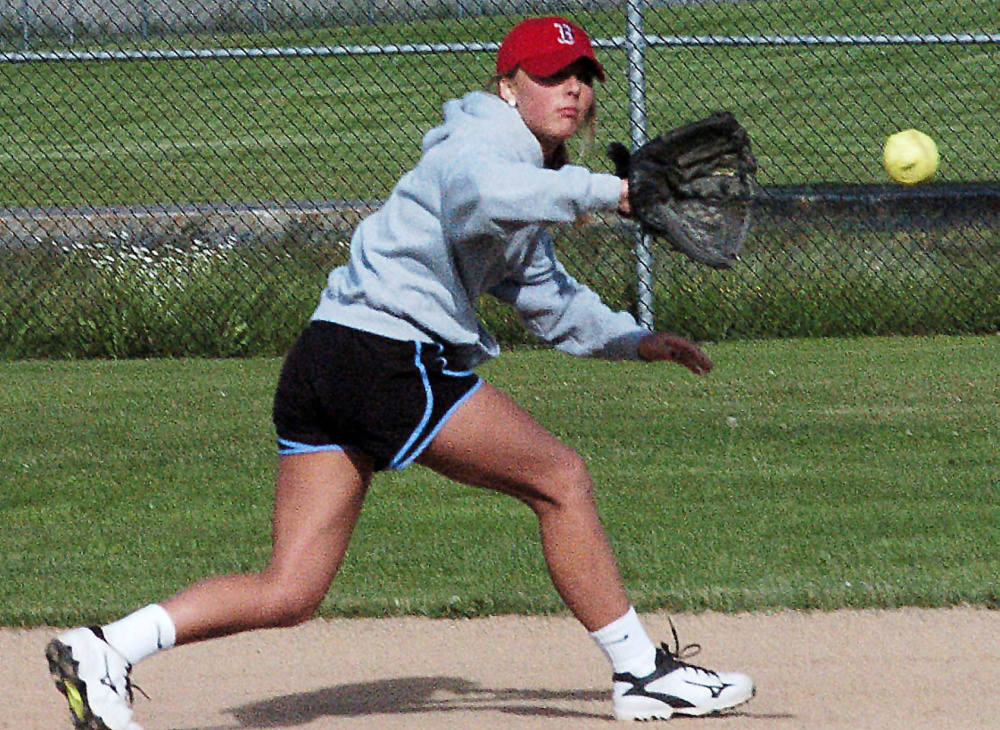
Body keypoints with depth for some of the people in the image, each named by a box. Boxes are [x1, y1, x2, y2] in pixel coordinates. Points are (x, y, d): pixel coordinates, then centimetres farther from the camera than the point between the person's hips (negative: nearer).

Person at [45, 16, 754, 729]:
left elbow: (549, 296, 36)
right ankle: (642, 671, 11)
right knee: (560, 477, 2)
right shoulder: (483, 144, -6)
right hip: (388, 356, -10)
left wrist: (633, 340, 25)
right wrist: (608, 190, -28)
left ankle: (103, 649, -8)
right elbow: (484, 192, -32)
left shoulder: (529, 169, 25)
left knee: (288, 593, 2)